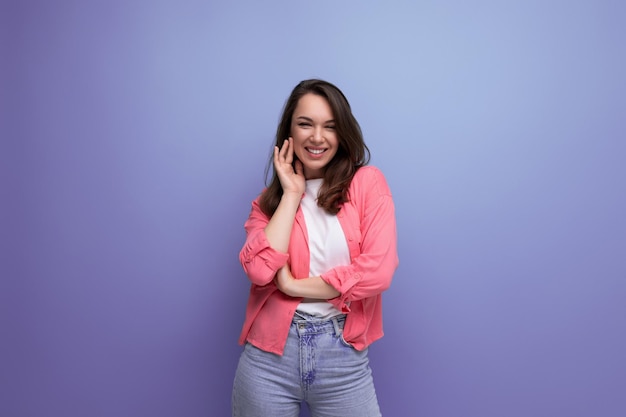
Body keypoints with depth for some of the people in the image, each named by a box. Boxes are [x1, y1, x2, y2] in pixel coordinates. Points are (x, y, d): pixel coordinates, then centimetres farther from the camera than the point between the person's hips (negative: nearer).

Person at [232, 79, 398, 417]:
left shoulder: (368, 182, -2)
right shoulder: (271, 198, 5)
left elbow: (377, 270, -14)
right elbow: (260, 270, -13)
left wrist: (293, 286, -10)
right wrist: (291, 194, -9)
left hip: (343, 355, -1)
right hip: (269, 355, 2)